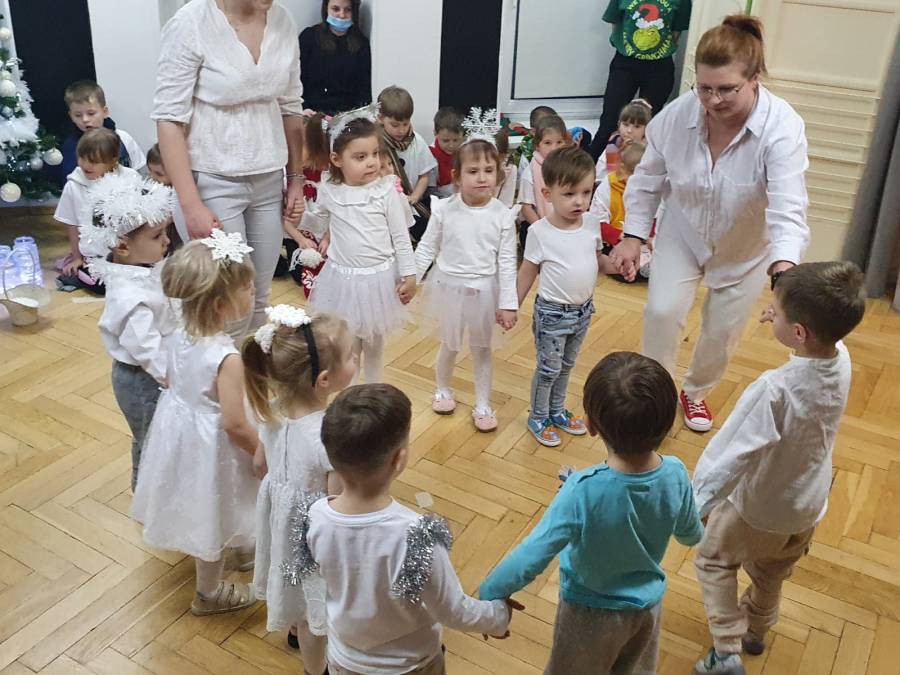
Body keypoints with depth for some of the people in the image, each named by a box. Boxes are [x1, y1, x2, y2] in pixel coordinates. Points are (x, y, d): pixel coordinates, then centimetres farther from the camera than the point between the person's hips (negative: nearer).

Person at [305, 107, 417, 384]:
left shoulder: (386, 190, -12)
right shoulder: (328, 191, -7)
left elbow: (401, 236, -7)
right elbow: (321, 217, 19)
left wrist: (409, 275, -6)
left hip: (380, 277, -1)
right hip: (343, 278, 1)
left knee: (375, 342, 17)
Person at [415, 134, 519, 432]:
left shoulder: (503, 215, -12)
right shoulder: (444, 210, -12)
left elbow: (507, 261, -8)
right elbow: (427, 248, -1)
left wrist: (508, 303, -8)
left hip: (485, 290, 0)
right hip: (450, 286, 0)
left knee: (482, 348, 14)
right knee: (450, 345, 17)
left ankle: (483, 405, 29)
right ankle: (443, 389, 44)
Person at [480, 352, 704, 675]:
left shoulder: (583, 491, -38)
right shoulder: (676, 474, -24)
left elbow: (532, 557, -33)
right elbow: (690, 535, -5)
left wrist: (487, 593, -15)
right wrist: (701, 530, 19)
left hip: (592, 612, -3)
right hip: (648, 603, 3)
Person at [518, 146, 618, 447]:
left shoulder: (592, 225, -6)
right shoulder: (539, 232, -19)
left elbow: (598, 260, 8)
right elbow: (527, 273, -10)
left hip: (583, 310, 5)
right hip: (552, 313, -5)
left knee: (567, 365, 22)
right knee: (549, 368, 7)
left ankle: (557, 411, 42)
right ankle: (538, 418, 29)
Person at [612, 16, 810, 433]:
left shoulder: (782, 127, -31)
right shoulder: (677, 115, -23)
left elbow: (788, 208, -41)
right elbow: (648, 178, -6)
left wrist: (783, 273, -55)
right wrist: (633, 235, -10)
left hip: (745, 247, -1)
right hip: (682, 235, 1)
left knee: (724, 329, 10)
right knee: (662, 310, -14)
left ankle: (696, 391, 41)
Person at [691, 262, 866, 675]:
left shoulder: (775, 390, -38)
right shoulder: (841, 360, -18)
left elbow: (733, 454, -34)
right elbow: (820, 336, 9)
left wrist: (692, 508, -28)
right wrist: (781, 316, 1)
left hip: (758, 509, -6)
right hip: (809, 505, 6)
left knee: (713, 559, 21)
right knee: (772, 573, 31)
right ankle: (755, 631, 54)